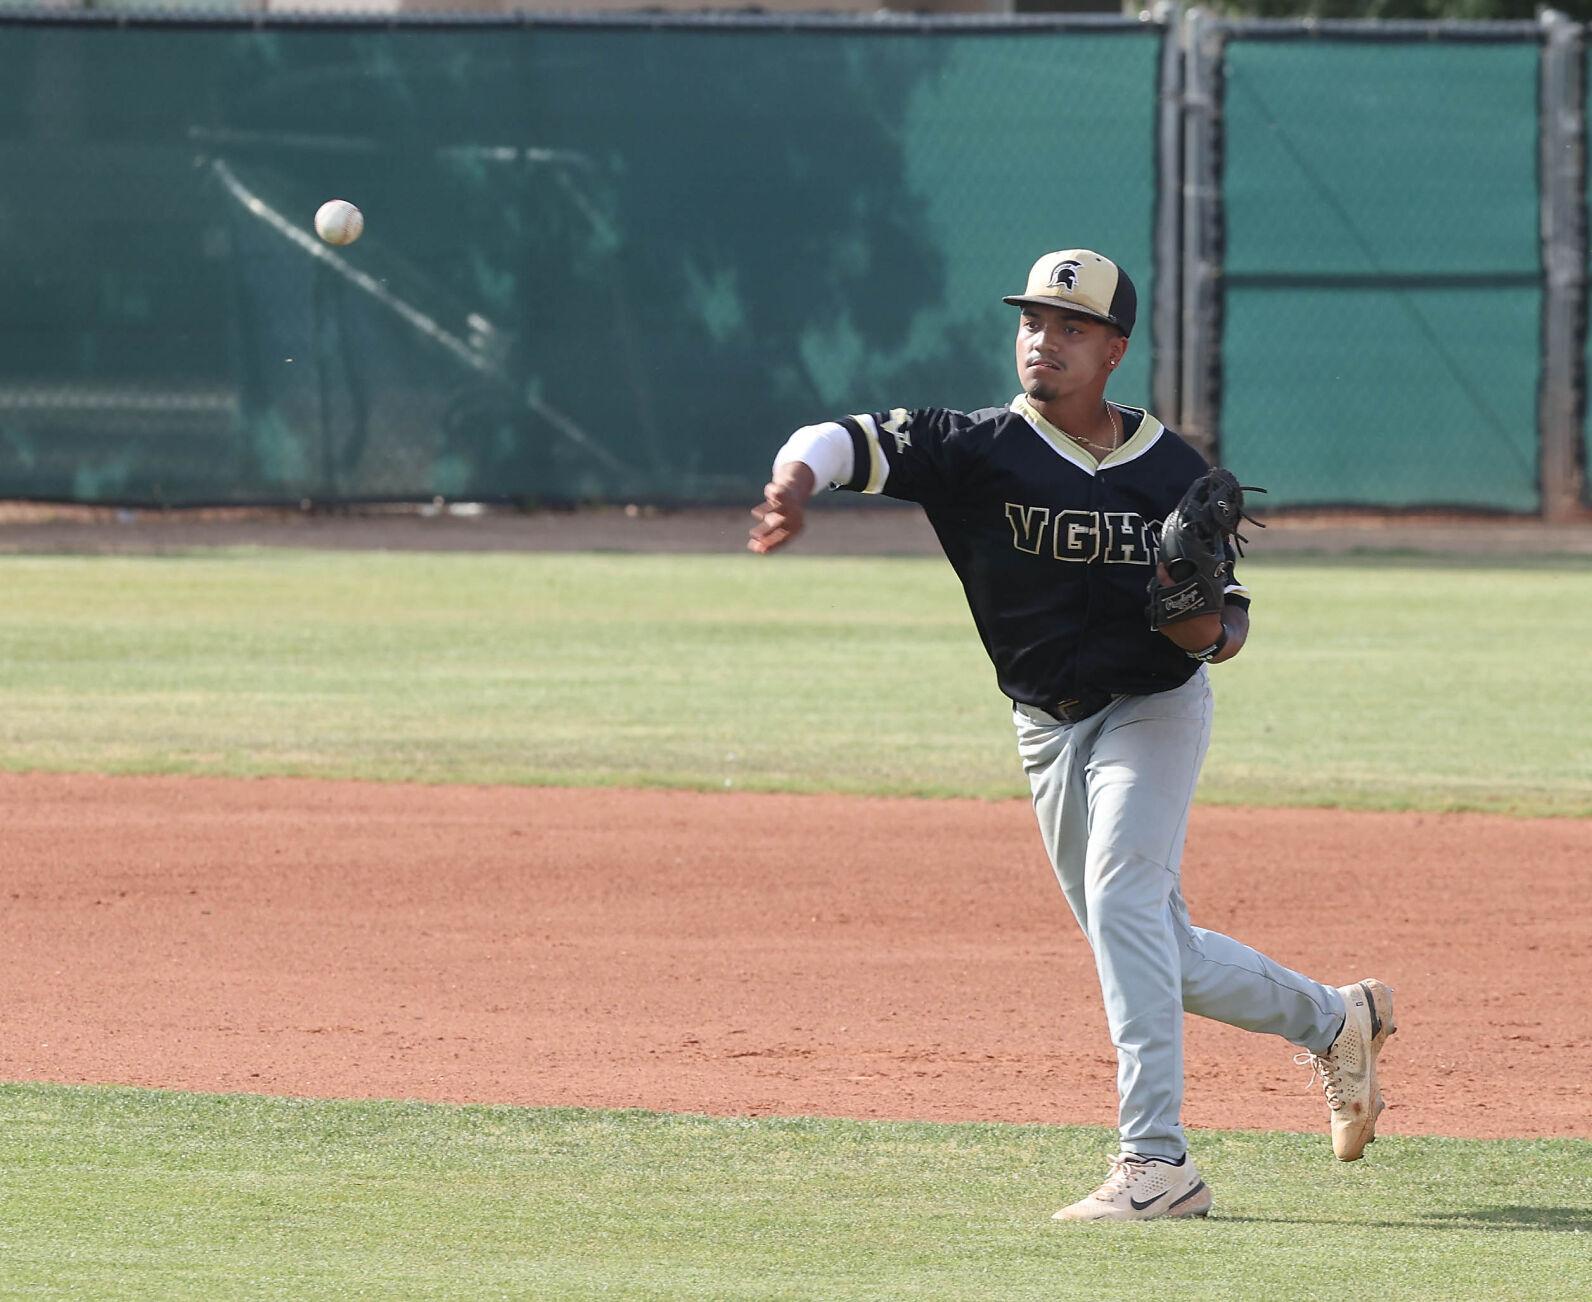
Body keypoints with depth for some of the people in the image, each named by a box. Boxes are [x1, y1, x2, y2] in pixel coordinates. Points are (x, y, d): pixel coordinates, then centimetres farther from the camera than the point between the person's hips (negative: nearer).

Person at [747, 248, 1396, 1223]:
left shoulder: (1175, 473, -10)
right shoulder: (978, 447, -11)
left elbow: (1229, 633, -4)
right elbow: (849, 441, -25)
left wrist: (1196, 619, -28)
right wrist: (795, 480, -48)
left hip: (1156, 707, -3)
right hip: (1051, 730, 3)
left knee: (1122, 896, -24)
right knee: (1158, 955, 11)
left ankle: (1157, 1162, -26)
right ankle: (1333, 1019, 37)